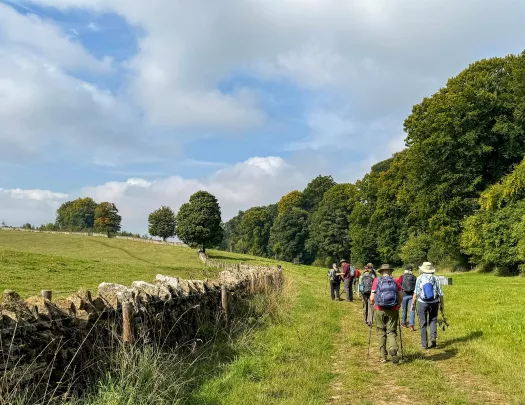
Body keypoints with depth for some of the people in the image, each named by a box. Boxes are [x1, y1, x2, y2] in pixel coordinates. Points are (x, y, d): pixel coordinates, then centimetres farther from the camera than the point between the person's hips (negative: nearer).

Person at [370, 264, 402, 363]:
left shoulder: (376, 281, 0)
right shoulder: (395, 281, 3)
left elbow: (372, 298, -3)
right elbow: (400, 298, 1)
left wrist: (374, 302, 19)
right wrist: (398, 306, 20)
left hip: (379, 310, 0)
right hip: (393, 310, 0)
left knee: (381, 332, 11)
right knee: (391, 332, 7)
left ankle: (382, 356, 13)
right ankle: (393, 349, -20)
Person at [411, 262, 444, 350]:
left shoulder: (420, 278, -5)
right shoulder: (436, 279, -1)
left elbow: (416, 293, -9)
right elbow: (440, 294, 0)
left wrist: (412, 304, -3)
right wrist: (442, 305, 10)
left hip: (422, 303, -1)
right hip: (434, 303, 1)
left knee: (423, 324, 8)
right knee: (433, 321, 17)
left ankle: (424, 344, 10)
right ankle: (433, 337, -6)